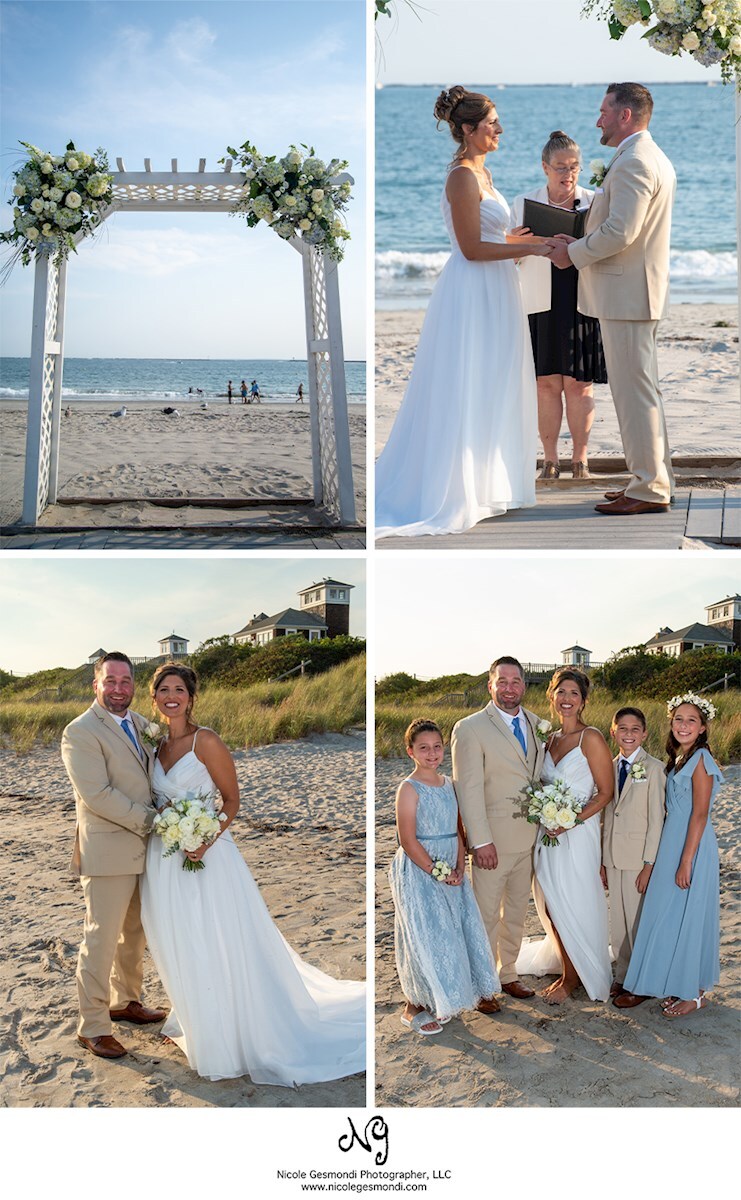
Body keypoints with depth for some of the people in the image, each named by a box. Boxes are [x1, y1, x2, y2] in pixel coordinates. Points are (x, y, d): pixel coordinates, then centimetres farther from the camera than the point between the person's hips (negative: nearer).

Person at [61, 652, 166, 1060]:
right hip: (108, 853, -8)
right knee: (101, 940, 0)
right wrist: (150, 820, -19)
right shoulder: (81, 732, -15)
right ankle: (92, 1027, 11)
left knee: (134, 934, 20)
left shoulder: (140, 724, 9)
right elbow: (96, 795, -22)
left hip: (143, 849, 8)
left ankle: (126, 1002, 38)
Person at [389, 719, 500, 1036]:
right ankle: (413, 1008, 14)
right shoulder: (409, 789, -13)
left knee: (452, 934, 11)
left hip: (450, 873, 7)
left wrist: (459, 868, -3)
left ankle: (435, 1002, 27)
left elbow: (457, 831, 10)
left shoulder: (448, 784, 8)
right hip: (419, 873, -7)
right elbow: (408, 840, -17)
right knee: (424, 938, -1)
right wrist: (437, 872, -16)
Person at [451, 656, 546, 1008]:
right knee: (486, 915, 2)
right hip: (493, 840, -6)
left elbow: (543, 776, 14)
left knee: (517, 912, 18)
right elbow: (468, 789, -14)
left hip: (530, 837, 6)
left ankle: (508, 974, 32)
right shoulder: (470, 728, -11)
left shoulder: (536, 724, 8)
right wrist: (481, 841, -18)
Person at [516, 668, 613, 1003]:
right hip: (549, 834, 6)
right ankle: (565, 965, 27)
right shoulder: (550, 739, 11)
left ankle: (573, 976, 17)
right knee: (552, 908, 11)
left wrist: (572, 820, -20)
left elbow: (605, 793, -10)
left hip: (578, 834, -6)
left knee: (572, 909, 1)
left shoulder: (591, 739, -9)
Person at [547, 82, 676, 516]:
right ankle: (656, 480, 22)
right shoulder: (655, 159, 17)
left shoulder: (633, 162, -17)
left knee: (634, 392, -6)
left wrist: (573, 253, -11)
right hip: (639, 291, 11)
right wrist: (582, 244, 11)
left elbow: (620, 232, -25)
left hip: (627, 293, -11)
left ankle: (649, 489, -1)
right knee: (645, 390, 15)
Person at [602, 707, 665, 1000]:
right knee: (618, 920, 13)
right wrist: (602, 860, 10)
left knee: (638, 920, 1)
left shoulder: (653, 768, -10)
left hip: (639, 858, -6)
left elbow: (656, 819, -11)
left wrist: (649, 864, -14)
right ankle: (621, 975, 25)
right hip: (613, 857, 6)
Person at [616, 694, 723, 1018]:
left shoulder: (700, 760, -14)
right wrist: (658, 858, 14)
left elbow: (700, 814, -18)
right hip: (671, 845, 9)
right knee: (668, 916, 14)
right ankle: (678, 985, 26)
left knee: (688, 916, 0)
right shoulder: (679, 759, 11)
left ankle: (694, 993, 12)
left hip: (692, 848, -9)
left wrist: (686, 862, -20)